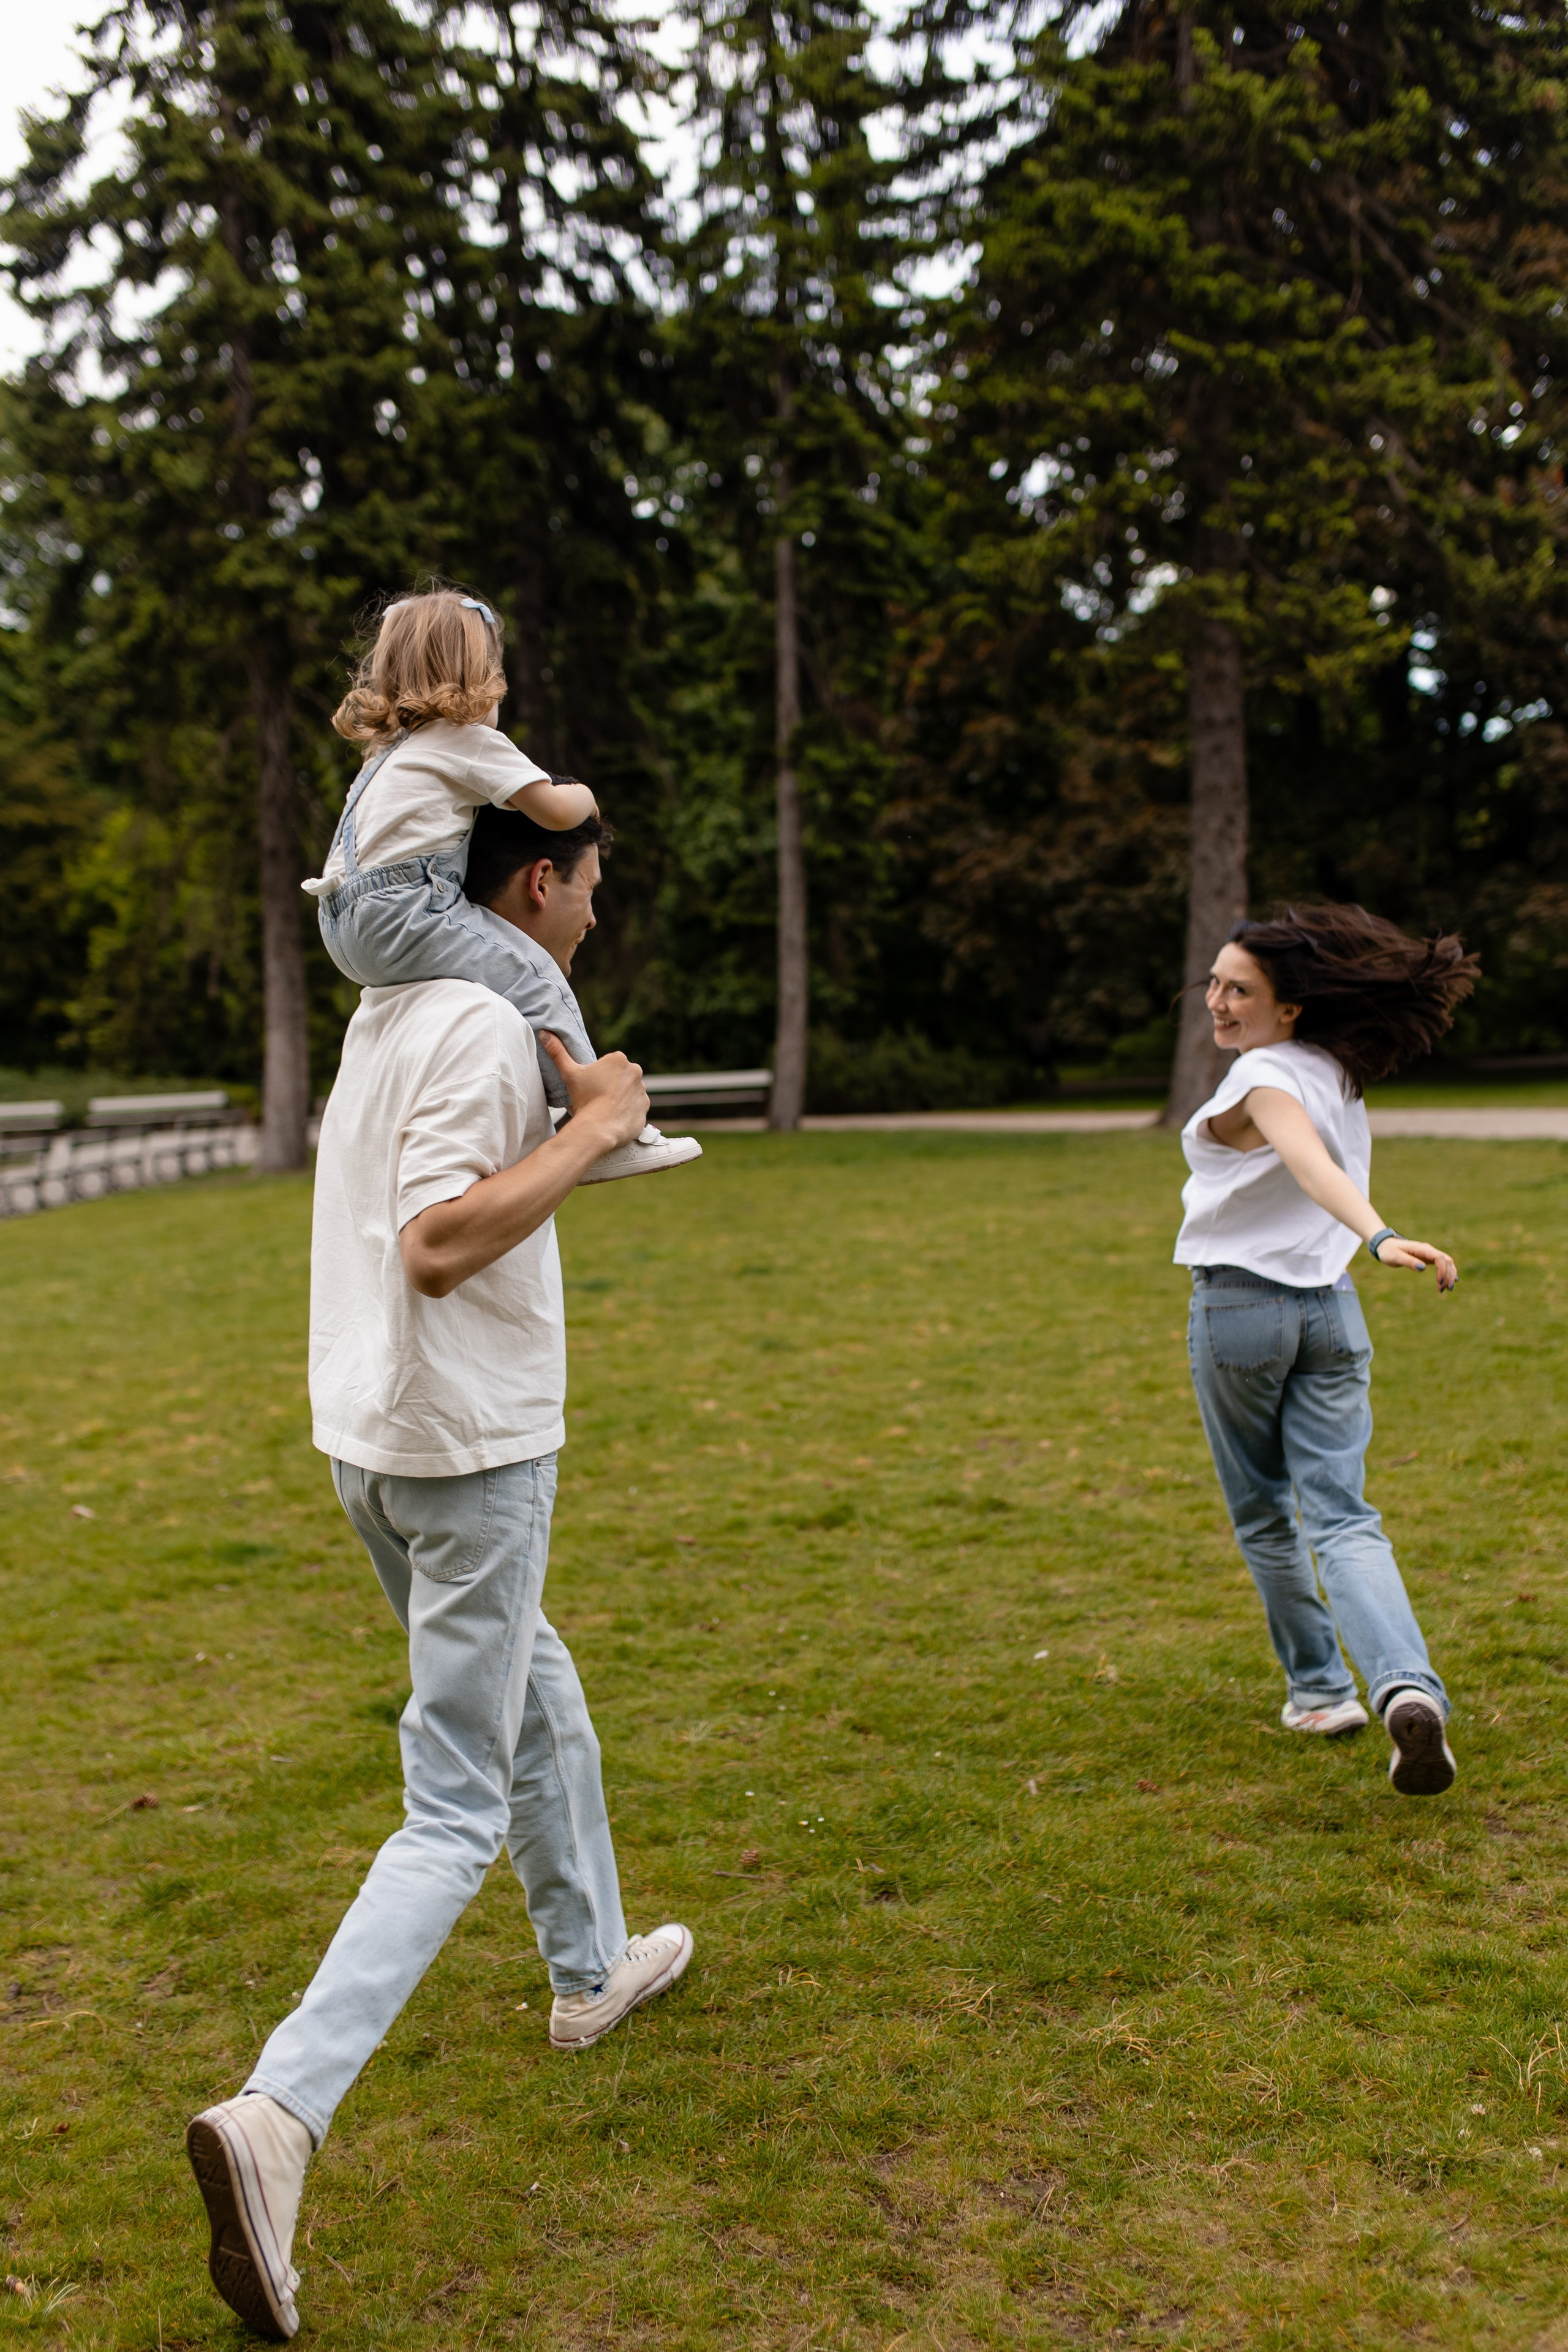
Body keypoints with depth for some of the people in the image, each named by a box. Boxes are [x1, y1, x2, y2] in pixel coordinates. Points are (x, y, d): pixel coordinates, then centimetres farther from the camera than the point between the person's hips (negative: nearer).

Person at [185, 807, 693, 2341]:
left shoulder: (387, 1007, 11)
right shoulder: (482, 1024, -18)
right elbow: (438, 1245, -29)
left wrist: (569, 1095, 18)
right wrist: (595, 1126, -20)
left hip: (371, 1440, 10)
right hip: (471, 1452, -9)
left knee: (534, 1697, 26)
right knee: (455, 1811, -3)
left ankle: (591, 1970, 43)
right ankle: (280, 2112, -10)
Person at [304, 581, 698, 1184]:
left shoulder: (391, 746, 26)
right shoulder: (470, 739, -1)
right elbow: (557, 811, -6)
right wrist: (585, 795, 17)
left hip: (350, 927, 9)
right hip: (403, 914, -9)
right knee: (533, 978, -11)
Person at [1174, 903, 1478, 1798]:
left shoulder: (1263, 1078, -15)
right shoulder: (1335, 1074, 10)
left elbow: (1314, 1166, -32)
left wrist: (1380, 1238, -45)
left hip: (1238, 1308, -6)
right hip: (1332, 1310, 6)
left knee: (1263, 1515, 14)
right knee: (1342, 1519, -1)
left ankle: (1320, 1689, 24)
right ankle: (1409, 1688, -21)